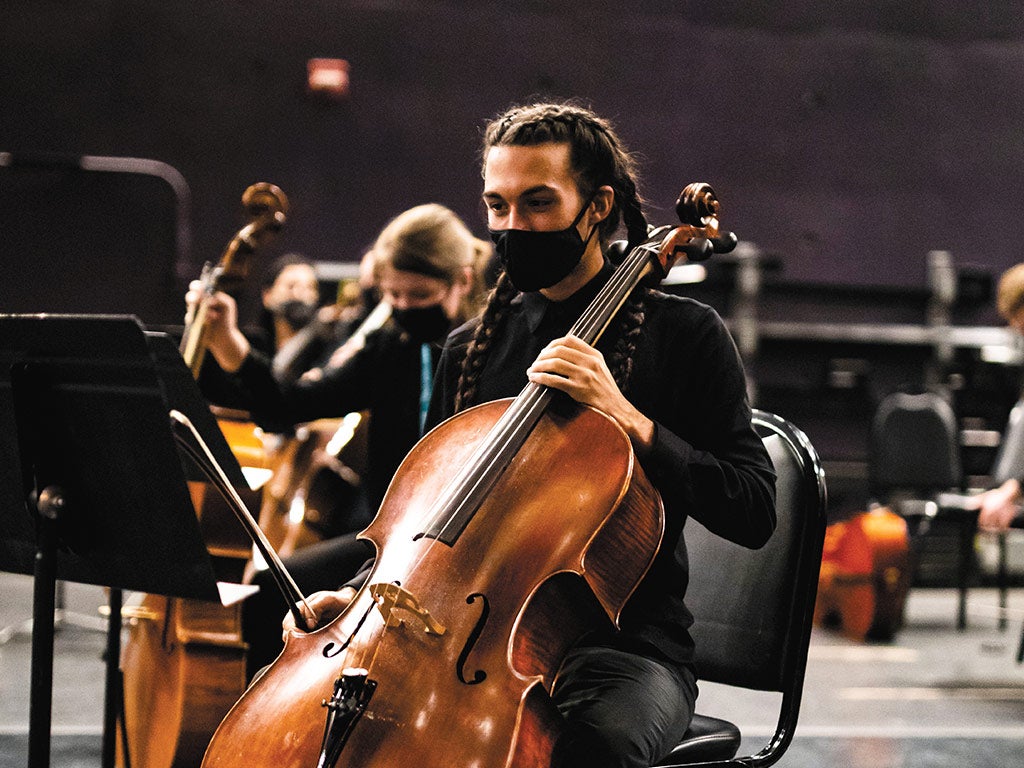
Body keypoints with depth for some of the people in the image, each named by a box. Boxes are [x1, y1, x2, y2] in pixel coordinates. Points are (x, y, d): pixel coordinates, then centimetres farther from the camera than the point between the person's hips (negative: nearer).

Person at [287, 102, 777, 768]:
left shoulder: (683, 335, 0)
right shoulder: (470, 351, 15)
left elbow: (754, 512, -9)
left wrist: (626, 417, -18)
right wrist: (354, 594, 2)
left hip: (623, 644, -4)